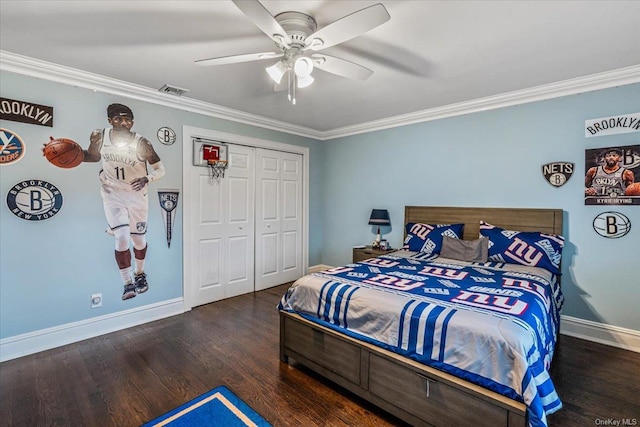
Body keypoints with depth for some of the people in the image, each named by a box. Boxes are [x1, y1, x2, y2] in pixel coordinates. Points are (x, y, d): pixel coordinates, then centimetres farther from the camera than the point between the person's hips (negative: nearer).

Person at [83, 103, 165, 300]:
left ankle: (139, 273, 39)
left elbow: (160, 169, -14)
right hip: (112, 194, 1)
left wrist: (147, 178, -34)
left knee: (139, 239, 11)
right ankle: (128, 284, 4)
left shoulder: (141, 143, -20)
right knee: (122, 238, -14)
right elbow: (93, 156, 9)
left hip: (137, 195, -1)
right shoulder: (99, 136, -11)